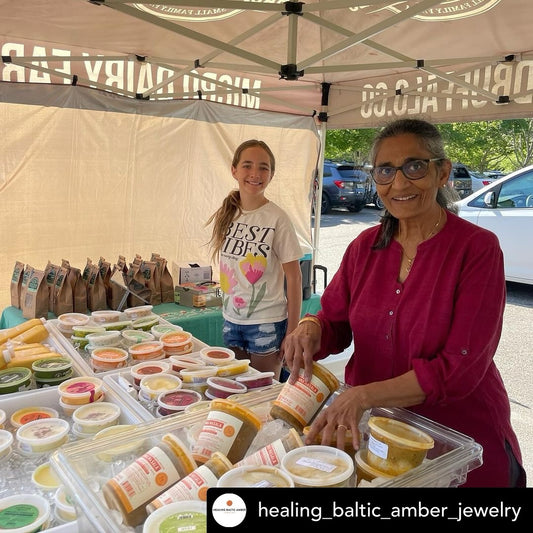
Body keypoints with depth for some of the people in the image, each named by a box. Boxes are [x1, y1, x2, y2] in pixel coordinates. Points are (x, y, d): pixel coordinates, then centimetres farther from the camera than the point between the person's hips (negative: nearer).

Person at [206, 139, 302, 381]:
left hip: (266, 323, -5)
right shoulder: (225, 215, 2)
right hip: (231, 319, 5)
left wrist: (292, 331, -11)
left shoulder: (277, 219, -13)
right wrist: (226, 308, 10)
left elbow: (294, 277, -10)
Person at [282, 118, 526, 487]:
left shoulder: (477, 248, -16)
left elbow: (461, 367, -22)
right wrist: (311, 329, -21)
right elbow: (335, 324, 3)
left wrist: (364, 395, -30)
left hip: (461, 440, -4)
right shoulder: (365, 245, -1)